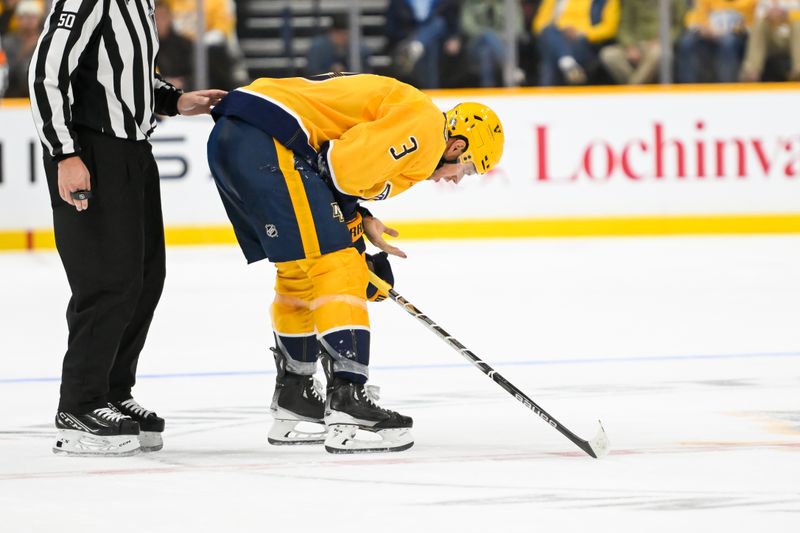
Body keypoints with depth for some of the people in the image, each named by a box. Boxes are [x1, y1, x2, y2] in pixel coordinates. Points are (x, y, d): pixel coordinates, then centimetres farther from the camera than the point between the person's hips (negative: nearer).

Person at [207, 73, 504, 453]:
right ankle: (349, 411, -15)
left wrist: (359, 224, 10)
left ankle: (293, 407, 29)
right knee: (336, 268, -10)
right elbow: (344, 165, -15)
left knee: (301, 275, 21)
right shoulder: (426, 125, -4)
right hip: (269, 144, -11)